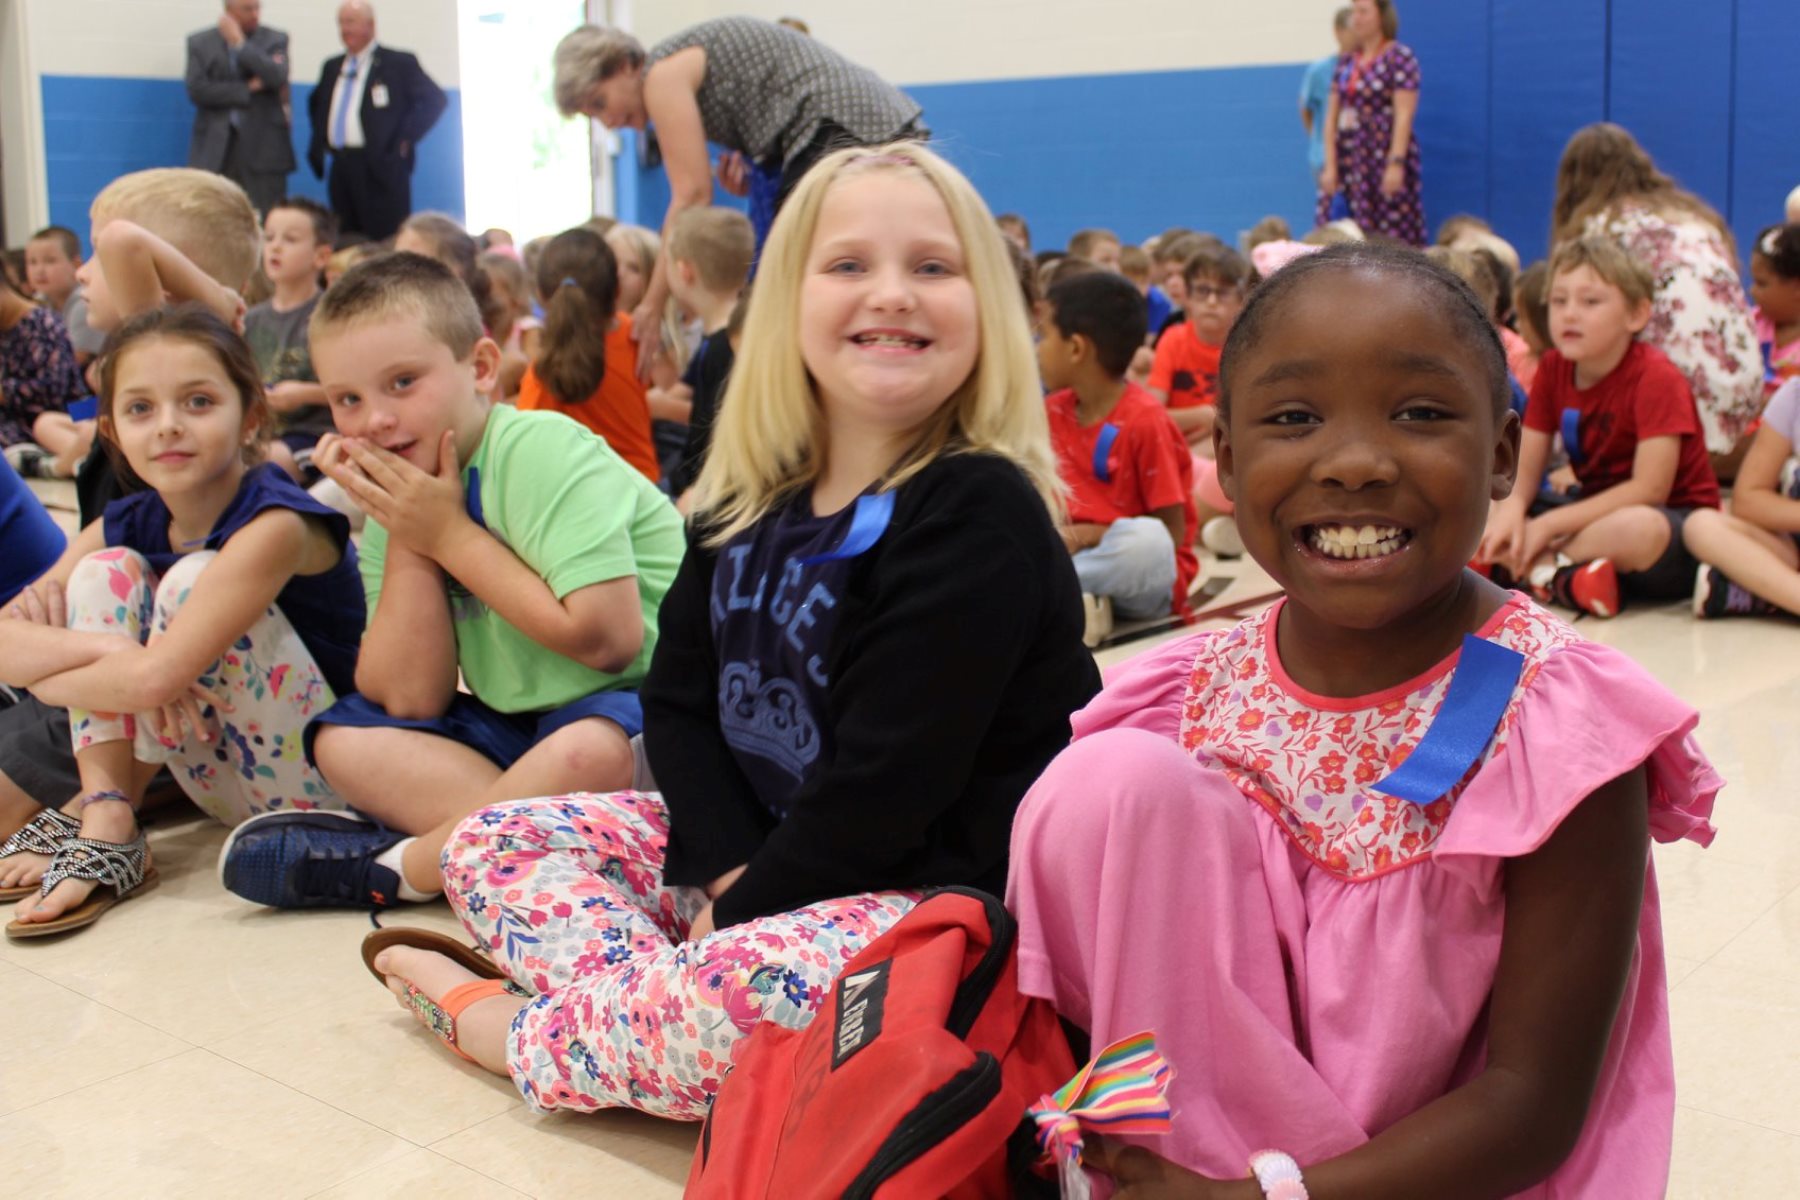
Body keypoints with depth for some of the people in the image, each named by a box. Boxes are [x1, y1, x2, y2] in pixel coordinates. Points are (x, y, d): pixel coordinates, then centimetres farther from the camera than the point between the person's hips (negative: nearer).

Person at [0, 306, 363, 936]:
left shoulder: (276, 525, -22)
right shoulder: (124, 527, 1)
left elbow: (157, 677, -31)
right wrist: (111, 648, -27)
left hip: (326, 781, -7)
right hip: (223, 783, 7)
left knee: (192, 578, -23)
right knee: (106, 569, -6)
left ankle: (100, 806, -8)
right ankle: (106, 832, -13)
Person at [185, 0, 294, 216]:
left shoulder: (275, 40, 6)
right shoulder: (199, 43, 8)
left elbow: (277, 78, -12)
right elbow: (197, 90, -4)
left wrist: (239, 43, -10)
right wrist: (247, 89, -8)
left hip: (262, 148, -1)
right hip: (214, 149, 1)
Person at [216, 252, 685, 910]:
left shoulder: (542, 451, -17)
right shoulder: (395, 499, 3)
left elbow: (609, 639, -28)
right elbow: (412, 702, -5)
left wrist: (450, 536, -19)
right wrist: (407, 541, -14)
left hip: (639, 705, -7)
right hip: (516, 726, 8)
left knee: (588, 751, -37)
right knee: (343, 738, -1)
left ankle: (401, 868, -15)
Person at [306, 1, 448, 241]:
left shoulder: (399, 63, -2)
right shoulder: (332, 66, 18)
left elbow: (436, 100, -10)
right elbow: (316, 104, 32)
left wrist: (406, 140, -14)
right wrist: (317, 145, 16)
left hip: (380, 167, -6)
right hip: (341, 167, 6)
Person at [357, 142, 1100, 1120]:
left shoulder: (978, 514, -19)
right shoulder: (749, 503, 3)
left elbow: (889, 778, -23)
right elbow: (679, 701, 4)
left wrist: (744, 910, -16)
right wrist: (726, 869, -12)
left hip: (939, 890, -8)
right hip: (760, 847, 8)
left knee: (749, 992, -36)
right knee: (494, 841, 7)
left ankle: (524, 1031, -8)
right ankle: (646, 1005, -17)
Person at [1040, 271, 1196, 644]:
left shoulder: (1145, 419, -14)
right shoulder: (1052, 410, 5)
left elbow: (1172, 532, -13)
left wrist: (1088, 535, -18)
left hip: (1148, 581, -6)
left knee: (1148, 543, -40)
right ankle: (1077, 601, -26)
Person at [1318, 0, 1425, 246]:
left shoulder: (1400, 58, -3)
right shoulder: (1346, 62, 14)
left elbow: (1404, 115, -11)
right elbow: (1332, 116, 9)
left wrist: (1396, 163, -19)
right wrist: (1330, 165, 0)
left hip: (1385, 155, -6)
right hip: (1348, 157, 6)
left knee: (1393, 239, -7)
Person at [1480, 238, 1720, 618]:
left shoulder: (1655, 377, -18)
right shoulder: (1553, 369, 1)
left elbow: (1649, 489, -23)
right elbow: (1525, 468, -1)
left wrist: (1548, 526, -24)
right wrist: (1510, 511, -25)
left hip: (1676, 523, -6)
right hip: (1598, 512, 6)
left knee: (1638, 529, -41)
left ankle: (1543, 567, -15)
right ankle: (1567, 576, -28)